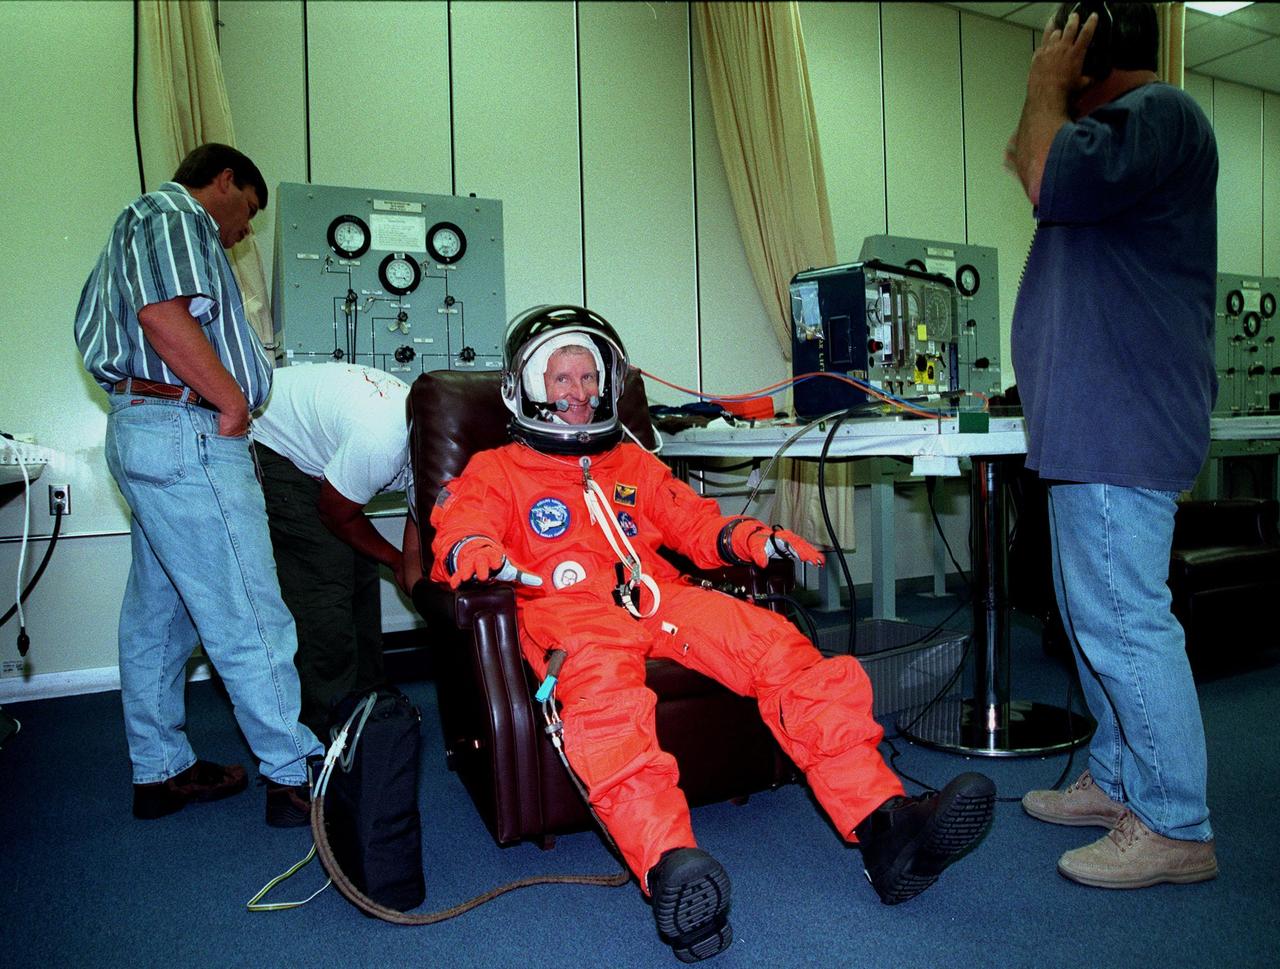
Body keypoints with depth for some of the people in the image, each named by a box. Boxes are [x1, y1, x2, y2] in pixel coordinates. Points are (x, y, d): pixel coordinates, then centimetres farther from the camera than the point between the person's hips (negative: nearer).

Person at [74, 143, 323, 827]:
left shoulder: (140, 231, 28)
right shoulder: (173, 214, -3)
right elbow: (164, 314, -21)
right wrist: (233, 398, -13)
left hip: (141, 431, 11)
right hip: (187, 435, -11)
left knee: (158, 614, 13)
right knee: (248, 617, -8)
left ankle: (161, 771, 23)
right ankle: (297, 778, -2)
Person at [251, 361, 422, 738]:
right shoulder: (381, 442, -38)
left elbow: (416, 570, -8)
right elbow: (335, 514, -18)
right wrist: (395, 561, -6)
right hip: (269, 445, -8)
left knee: (359, 569, 6)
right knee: (325, 574, -13)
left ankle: (364, 695, 20)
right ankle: (330, 723, -2)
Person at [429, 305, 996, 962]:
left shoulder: (633, 464, 32)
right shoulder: (496, 470, 21)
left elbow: (695, 523, 24)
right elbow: (460, 527, 3)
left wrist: (746, 538, 1)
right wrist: (471, 551, -24)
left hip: (660, 596, 4)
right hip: (567, 607, -4)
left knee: (777, 645, -22)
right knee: (602, 687, -41)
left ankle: (885, 827, -30)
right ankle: (670, 870, -57)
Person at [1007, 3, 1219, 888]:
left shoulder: (1158, 113, -10)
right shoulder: (1133, 122, 25)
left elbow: (1056, 182, -25)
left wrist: (1046, 88, -8)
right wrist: (1050, 107, 22)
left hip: (1120, 431, -11)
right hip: (1092, 429, 11)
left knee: (1125, 624, -9)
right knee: (1100, 617, 16)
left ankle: (1175, 828, 1)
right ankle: (1118, 781, 27)